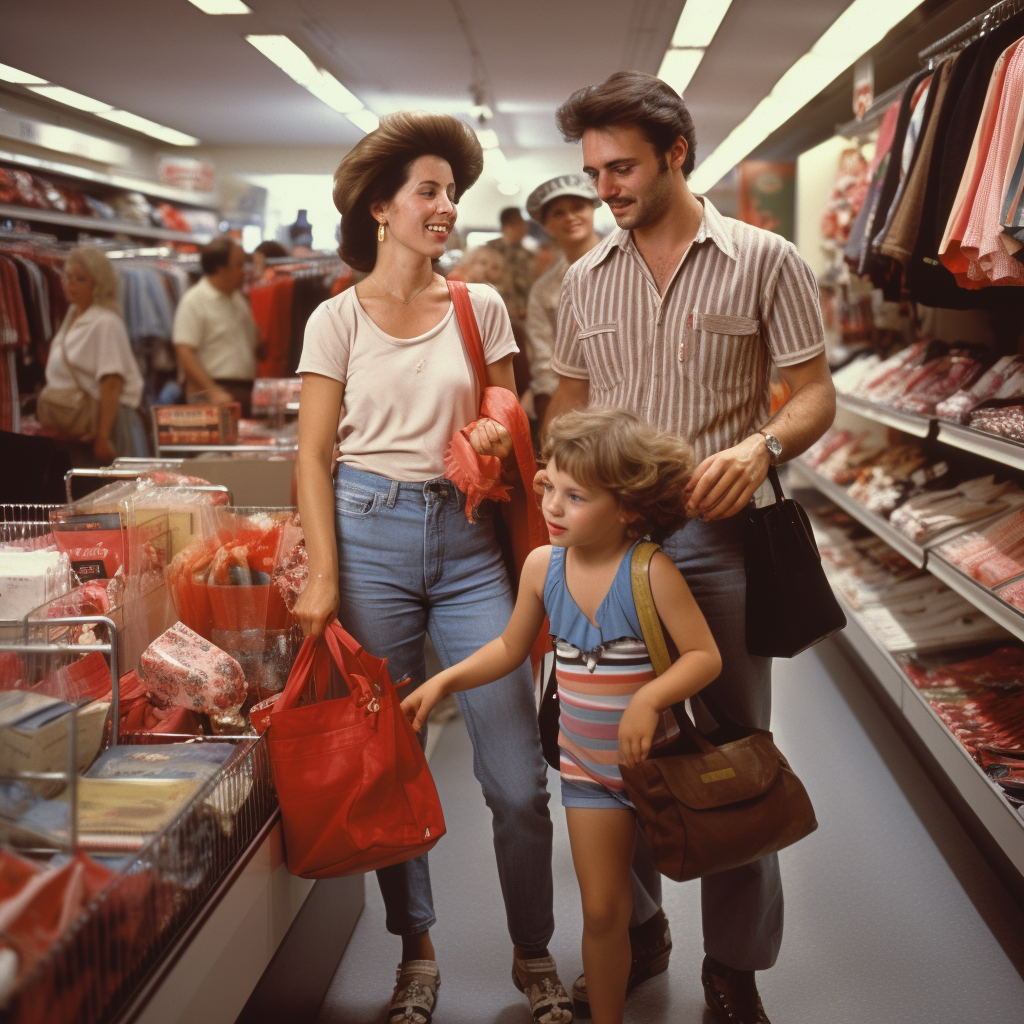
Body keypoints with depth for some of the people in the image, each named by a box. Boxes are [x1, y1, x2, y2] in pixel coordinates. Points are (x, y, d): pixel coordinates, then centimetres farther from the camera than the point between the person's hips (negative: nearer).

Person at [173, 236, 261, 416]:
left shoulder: (238, 299, 18)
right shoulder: (194, 300, -6)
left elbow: (255, 342, 26)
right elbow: (184, 353, -14)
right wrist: (213, 392, -21)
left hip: (245, 392, 7)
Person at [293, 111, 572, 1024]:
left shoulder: (480, 306, 8)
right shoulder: (340, 318, 3)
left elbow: (504, 426, 14)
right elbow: (314, 456, 1)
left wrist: (498, 438, -10)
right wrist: (324, 575, -8)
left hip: (468, 535, 1)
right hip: (372, 531, -1)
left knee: (518, 778, -1)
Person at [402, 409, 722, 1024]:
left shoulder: (651, 571, -21)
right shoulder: (543, 566, -7)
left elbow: (705, 656, -19)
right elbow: (511, 648, 8)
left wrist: (648, 698, -32)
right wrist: (443, 682, 1)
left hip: (654, 758, -3)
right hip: (587, 766, 3)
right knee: (603, 912, 8)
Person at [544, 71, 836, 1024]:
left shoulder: (765, 261, -3)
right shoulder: (584, 278, 9)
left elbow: (816, 392, -2)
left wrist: (761, 445, -23)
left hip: (718, 535, -3)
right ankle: (632, 932, 32)